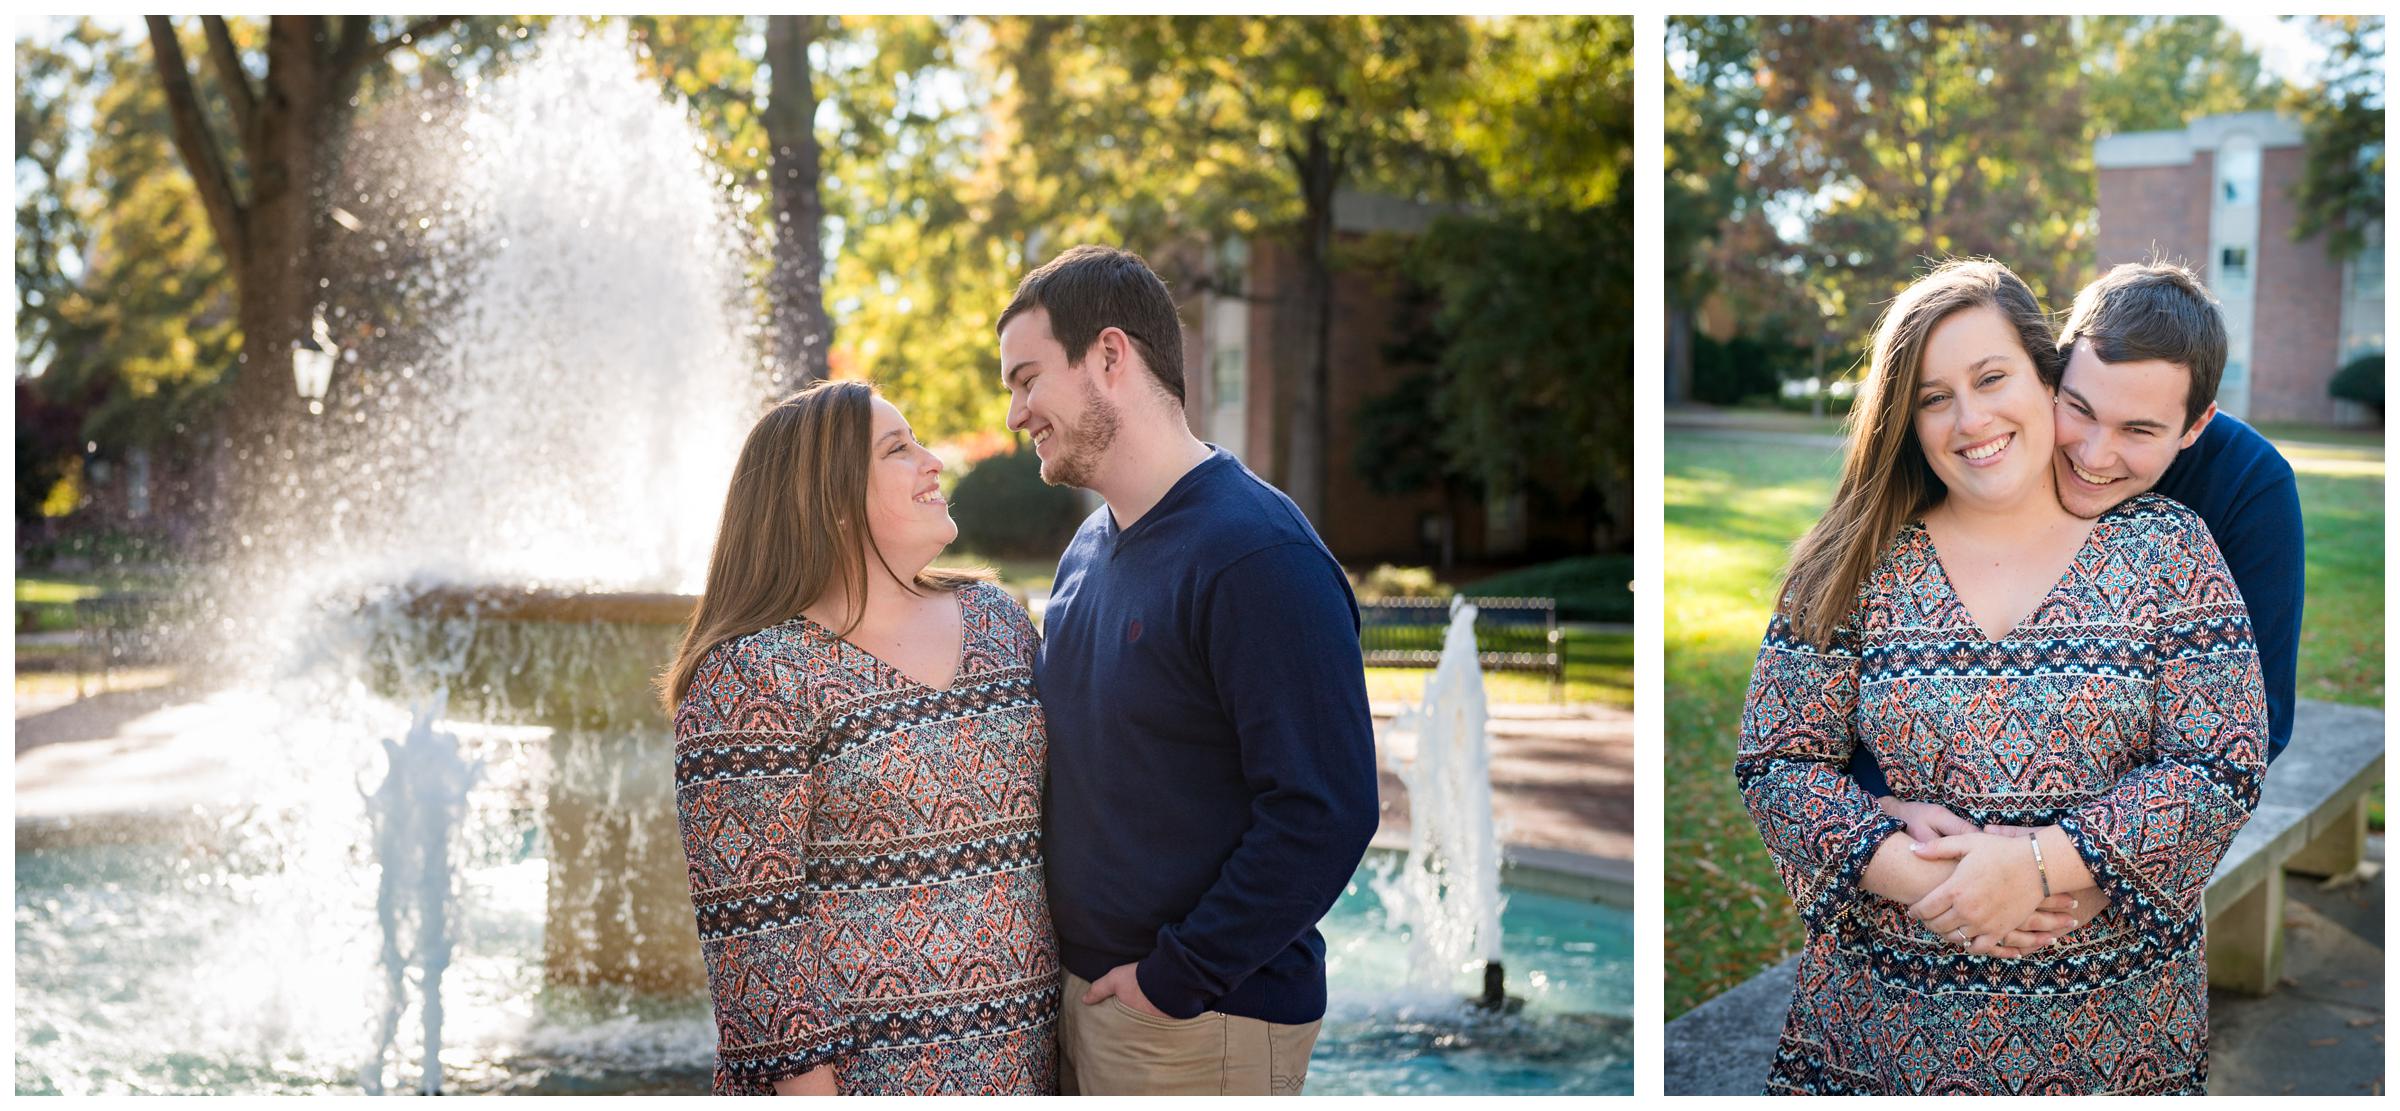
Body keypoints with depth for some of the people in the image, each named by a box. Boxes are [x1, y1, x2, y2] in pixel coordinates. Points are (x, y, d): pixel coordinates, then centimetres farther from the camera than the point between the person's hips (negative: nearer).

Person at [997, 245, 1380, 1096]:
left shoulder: (1257, 557, -20)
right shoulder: (1089, 547, 8)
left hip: (1198, 1023, -8)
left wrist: (1174, 980, -20)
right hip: (1082, 988, 8)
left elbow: (1324, 813, -25)